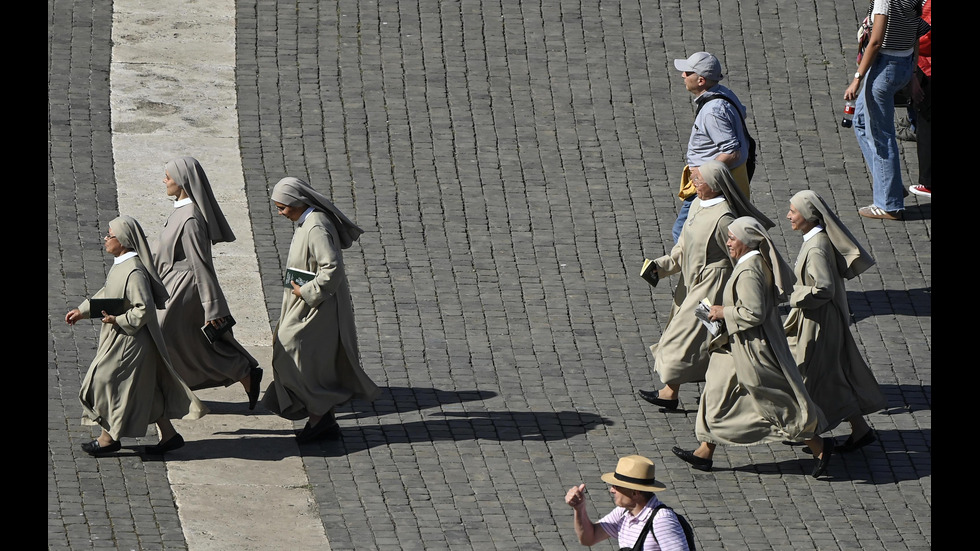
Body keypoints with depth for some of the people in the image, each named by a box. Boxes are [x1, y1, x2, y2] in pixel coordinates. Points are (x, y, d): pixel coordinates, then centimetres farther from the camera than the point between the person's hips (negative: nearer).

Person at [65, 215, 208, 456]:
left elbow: (145, 309, -27)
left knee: (107, 381, 1)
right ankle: (168, 435, 21)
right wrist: (82, 311, 17)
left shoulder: (134, 272, -25)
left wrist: (119, 321, -24)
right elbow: (105, 295, 19)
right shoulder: (120, 265, 6)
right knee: (146, 391, 14)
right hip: (119, 339, 10)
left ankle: (109, 436, 14)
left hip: (129, 342, -10)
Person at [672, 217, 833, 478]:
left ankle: (818, 445, 9)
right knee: (717, 396, 15)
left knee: (778, 402, -1)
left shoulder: (748, 272, -26)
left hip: (752, 348, -11)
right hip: (739, 347, 11)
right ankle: (705, 452, 23)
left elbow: (753, 313, -30)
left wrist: (724, 312, -15)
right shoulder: (759, 262, 4)